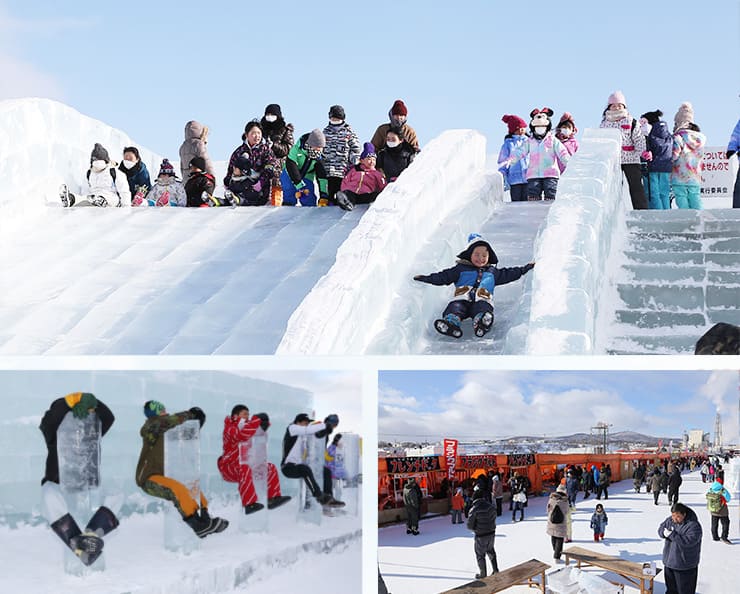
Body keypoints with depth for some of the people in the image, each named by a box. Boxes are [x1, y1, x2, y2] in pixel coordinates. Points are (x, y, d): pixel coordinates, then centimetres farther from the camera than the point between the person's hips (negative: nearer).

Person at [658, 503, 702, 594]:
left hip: (685, 566, -7)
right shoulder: (670, 520, 1)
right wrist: (664, 533, -14)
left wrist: (672, 535, -30)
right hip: (669, 562, 7)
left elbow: (689, 541, -30)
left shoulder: (693, 525, -21)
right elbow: (660, 529, 11)